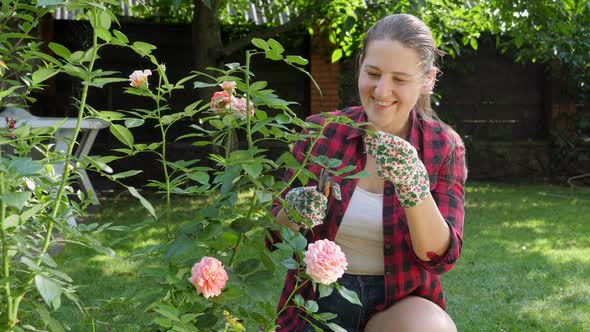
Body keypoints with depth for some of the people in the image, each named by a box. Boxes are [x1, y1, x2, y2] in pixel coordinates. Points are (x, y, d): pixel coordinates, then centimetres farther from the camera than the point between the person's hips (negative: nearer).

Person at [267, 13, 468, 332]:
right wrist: (292, 215, -26)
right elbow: (277, 239, -2)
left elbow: (441, 255, -16)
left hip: (402, 303, 1)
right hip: (322, 298, -1)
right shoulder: (320, 132, -6)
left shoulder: (445, 147, -6)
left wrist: (414, 185, -33)